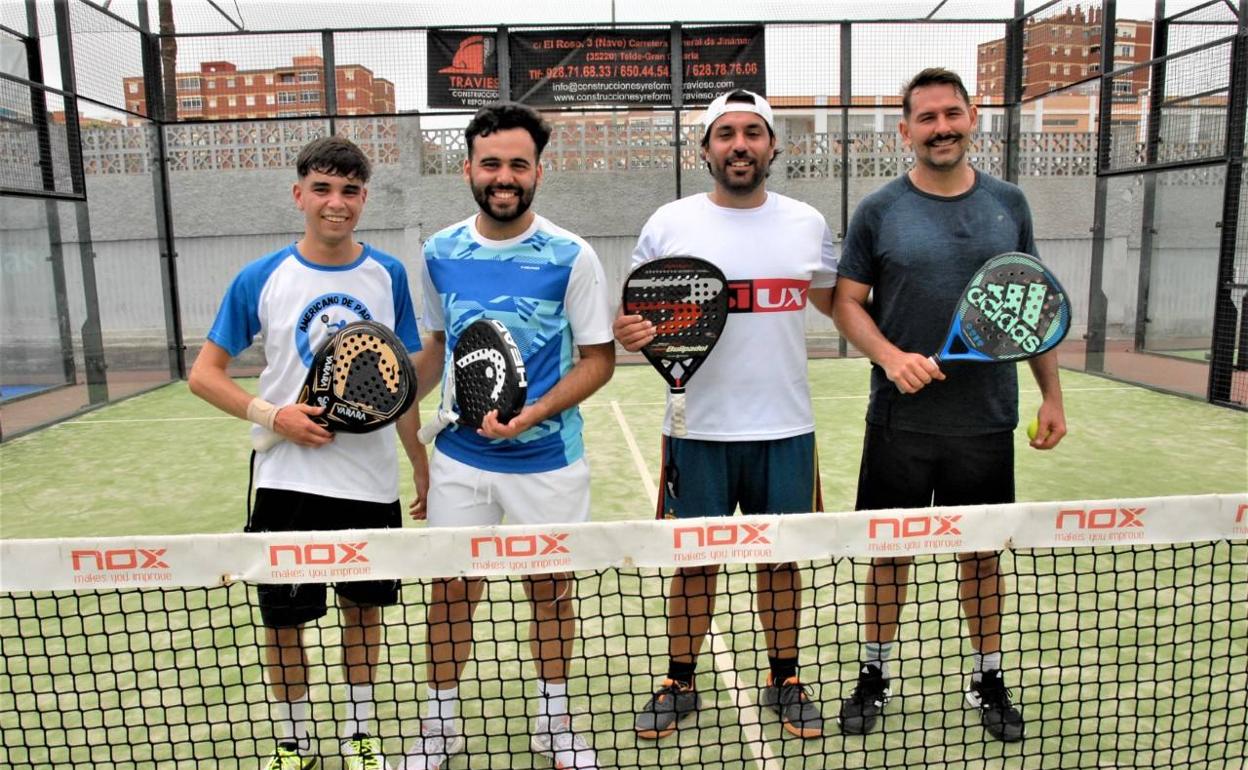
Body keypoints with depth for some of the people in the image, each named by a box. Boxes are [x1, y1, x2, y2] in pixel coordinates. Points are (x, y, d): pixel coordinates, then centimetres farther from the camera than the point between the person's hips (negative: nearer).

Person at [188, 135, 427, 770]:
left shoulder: (388, 275, 1)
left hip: (371, 479, 2)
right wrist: (272, 415, -16)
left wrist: (421, 462, 6)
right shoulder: (260, 279, -4)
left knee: (364, 609, 13)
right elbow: (204, 373, 1)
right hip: (287, 479, -1)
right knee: (284, 618, 9)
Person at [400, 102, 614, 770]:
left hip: (547, 460, -2)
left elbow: (599, 359, -7)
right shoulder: (440, 253, 2)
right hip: (459, 459, 2)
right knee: (452, 589, 10)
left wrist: (531, 414, -20)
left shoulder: (571, 257, -9)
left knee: (550, 588, 12)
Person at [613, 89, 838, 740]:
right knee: (692, 562, 8)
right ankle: (679, 684, 28)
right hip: (698, 430, -1)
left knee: (782, 558, 12)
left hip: (786, 429, 2)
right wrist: (630, 333, -18)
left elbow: (840, 304, 18)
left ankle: (785, 681, 32)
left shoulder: (807, 224, 6)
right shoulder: (668, 224, 0)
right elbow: (638, 320, 5)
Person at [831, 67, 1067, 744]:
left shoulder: (1008, 203, 6)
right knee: (890, 550, 9)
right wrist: (891, 356, -18)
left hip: (987, 422, 2)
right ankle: (875, 673, 28)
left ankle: (988, 680, 32)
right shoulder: (878, 211, -1)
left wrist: (1052, 396, 9)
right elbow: (847, 302, 0)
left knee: (981, 553, 13)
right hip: (900, 423, -1)